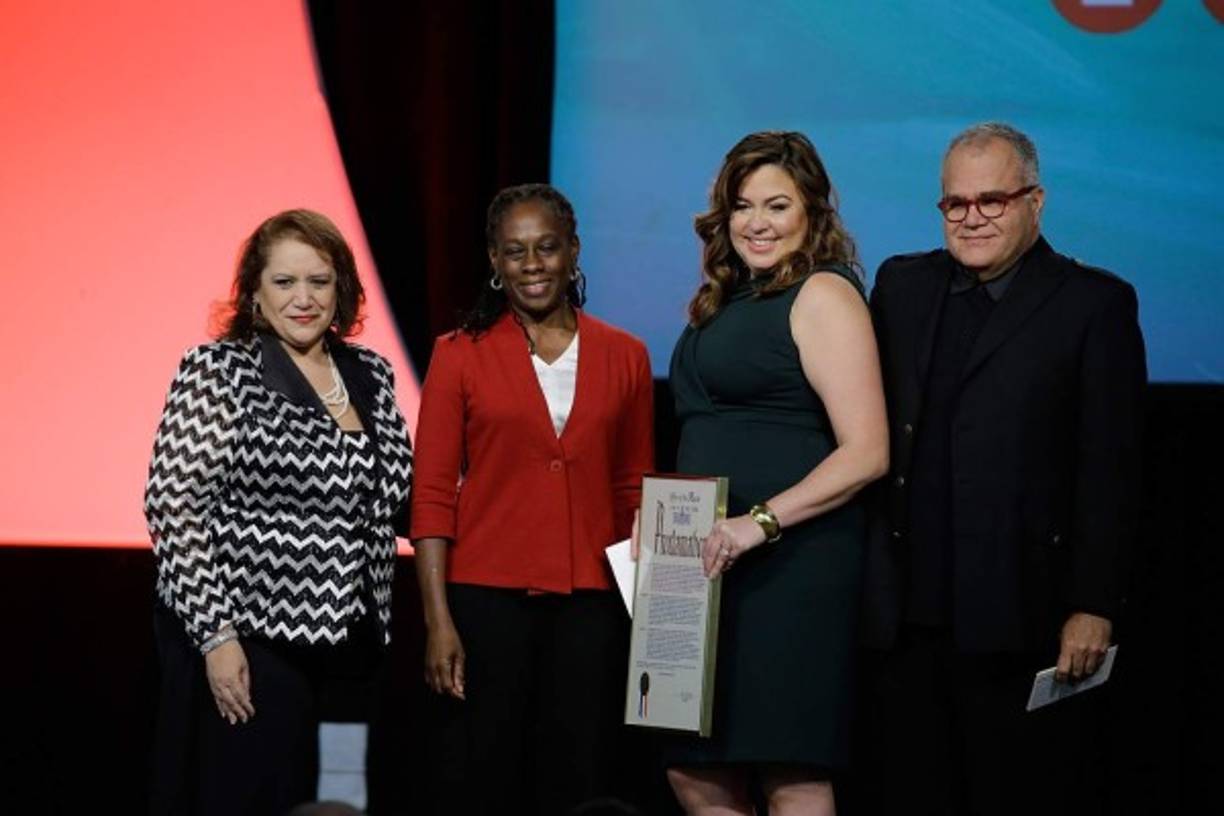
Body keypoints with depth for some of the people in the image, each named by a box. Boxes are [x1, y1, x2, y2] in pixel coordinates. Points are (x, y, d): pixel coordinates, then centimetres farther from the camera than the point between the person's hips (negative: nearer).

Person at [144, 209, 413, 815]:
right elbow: (174, 506, -11)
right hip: (241, 640, -5)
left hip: (338, 640, 5)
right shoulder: (218, 370, -6)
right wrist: (215, 633, -17)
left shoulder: (370, 374, 10)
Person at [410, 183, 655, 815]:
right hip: (487, 598, -2)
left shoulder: (624, 357, 8)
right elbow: (431, 497, -1)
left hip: (592, 606, 2)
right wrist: (438, 621, -9)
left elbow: (636, 494, 12)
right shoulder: (460, 354, 1)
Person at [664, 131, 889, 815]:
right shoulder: (727, 303, 18)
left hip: (791, 564, -9)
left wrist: (762, 522, -22)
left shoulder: (823, 295, -7)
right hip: (714, 567, 9)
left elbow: (866, 453, -15)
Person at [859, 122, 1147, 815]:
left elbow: (1111, 472, -5)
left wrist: (1094, 607, -10)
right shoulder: (902, 284, 14)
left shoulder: (1095, 303, -1)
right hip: (905, 618, 5)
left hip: (1019, 624, -4)